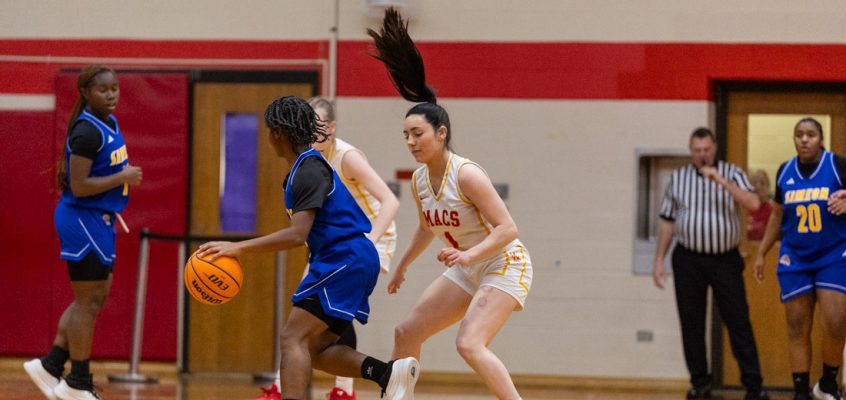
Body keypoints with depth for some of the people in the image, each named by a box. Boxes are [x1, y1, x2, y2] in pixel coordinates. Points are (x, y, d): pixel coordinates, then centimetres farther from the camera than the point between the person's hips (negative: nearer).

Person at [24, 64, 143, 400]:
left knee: (95, 298, 15)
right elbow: (79, 187, -24)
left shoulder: (109, 123, 9)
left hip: (99, 220, 10)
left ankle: (50, 365, 21)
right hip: (83, 219, -10)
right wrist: (123, 177, -18)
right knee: (88, 301, -2)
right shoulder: (88, 131, -20)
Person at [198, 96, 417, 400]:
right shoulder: (304, 168, 18)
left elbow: (297, 235, -24)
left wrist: (240, 248, -25)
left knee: (293, 338, -15)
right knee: (315, 349, 9)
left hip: (345, 260, -10)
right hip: (341, 261, 10)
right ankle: (389, 373, -1)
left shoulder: (309, 170, -14)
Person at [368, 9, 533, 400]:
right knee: (406, 333, 9)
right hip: (467, 270, 9)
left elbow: (507, 228, -26)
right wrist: (403, 266, 34)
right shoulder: (418, 180, 1)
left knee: (469, 345, -26)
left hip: (504, 265, -9)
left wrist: (469, 254, -40)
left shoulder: (466, 174, -23)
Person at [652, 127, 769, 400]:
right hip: (688, 260, 2)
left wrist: (720, 180, -23)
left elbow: (753, 204, -15)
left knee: (738, 322, -3)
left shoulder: (731, 173, 2)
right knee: (691, 324, 3)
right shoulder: (678, 178, 7)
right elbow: (667, 221, 11)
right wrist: (659, 260, 7)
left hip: (725, 258, -2)